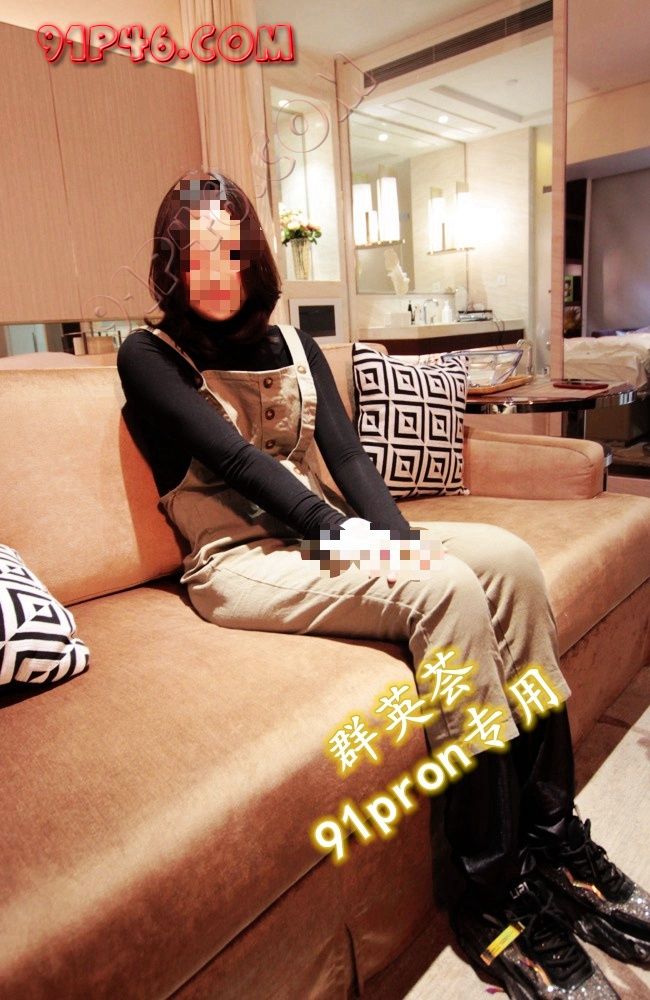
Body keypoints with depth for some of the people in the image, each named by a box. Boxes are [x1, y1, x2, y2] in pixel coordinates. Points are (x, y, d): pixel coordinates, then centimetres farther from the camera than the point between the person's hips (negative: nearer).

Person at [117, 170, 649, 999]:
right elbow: (235, 458, -14)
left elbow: (347, 457, 3)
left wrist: (398, 537, -14)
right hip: (239, 565, -6)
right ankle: (495, 894, -16)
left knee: (509, 558, -16)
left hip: (329, 535, 6)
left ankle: (553, 834, -7)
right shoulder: (149, 358, 0)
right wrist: (346, 538, -23)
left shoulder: (293, 347, 16)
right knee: (445, 588, -29)